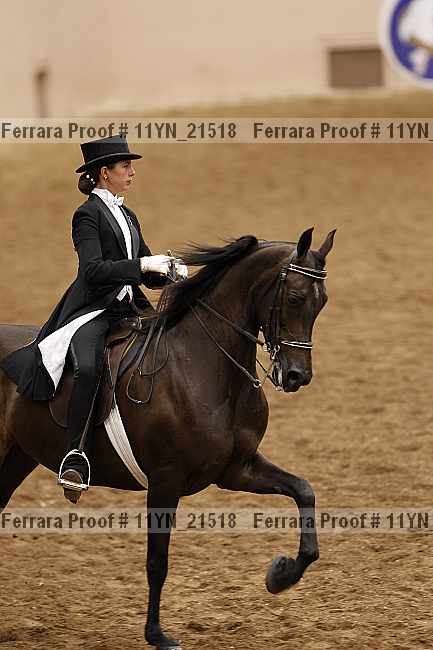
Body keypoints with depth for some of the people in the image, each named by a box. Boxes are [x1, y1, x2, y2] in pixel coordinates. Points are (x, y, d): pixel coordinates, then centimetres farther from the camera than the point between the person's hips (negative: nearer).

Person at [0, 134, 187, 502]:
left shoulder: (127, 217, 20)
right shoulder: (88, 215, -5)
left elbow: (148, 275, 21)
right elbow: (93, 269, -17)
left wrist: (172, 271, 0)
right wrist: (143, 265, -22)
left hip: (128, 309, 9)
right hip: (92, 311, -9)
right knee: (88, 367, -34)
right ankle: (74, 457, -33)